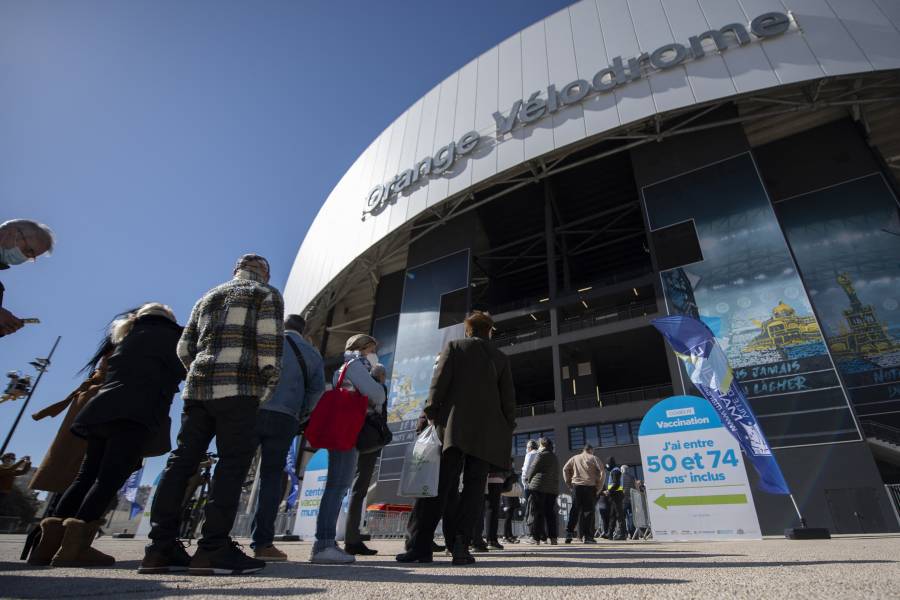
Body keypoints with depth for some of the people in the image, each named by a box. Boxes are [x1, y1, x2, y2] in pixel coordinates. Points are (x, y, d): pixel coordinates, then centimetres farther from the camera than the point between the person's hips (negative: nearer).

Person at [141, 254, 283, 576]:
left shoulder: (208, 297, 26)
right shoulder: (266, 294, 8)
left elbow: (185, 349, 22)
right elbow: (269, 343, -6)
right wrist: (269, 383, 2)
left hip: (197, 387, 6)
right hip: (238, 387, -6)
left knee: (182, 460, 7)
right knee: (233, 462, -6)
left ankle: (161, 547, 7)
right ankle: (213, 549, -10)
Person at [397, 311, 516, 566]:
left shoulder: (454, 347, 10)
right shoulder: (501, 358, 15)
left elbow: (439, 383, -2)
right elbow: (508, 398, 10)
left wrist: (431, 414, 2)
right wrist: (506, 432, 14)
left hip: (454, 424, -1)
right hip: (487, 430, 1)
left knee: (439, 485, -2)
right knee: (474, 486, 4)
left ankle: (420, 545, -7)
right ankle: (460, 543, -7)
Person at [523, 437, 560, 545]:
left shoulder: (542, 454, -6)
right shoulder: (555, 457, 19)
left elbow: (533, 468, -5)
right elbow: (556, 473, 20)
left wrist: (527, 478, 13)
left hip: (539, 487, -7)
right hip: (553, 488, 8)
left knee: (536, 512, -3)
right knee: (550, 512, 10)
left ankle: (536, 537, -3)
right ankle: (553, 537, 7)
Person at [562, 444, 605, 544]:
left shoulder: (574, 458, 14)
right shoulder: (593, 458, 7)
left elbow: (565, 469, 6)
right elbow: (602, 472, -3)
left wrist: (569, 484, 9)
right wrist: (599, 487, 2)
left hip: (577, 486, 2)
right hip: (590, 487, -2)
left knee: (574, 510, 6)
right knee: (589, 511, 2)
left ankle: (569, 533, 0)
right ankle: (587, 536, 0)